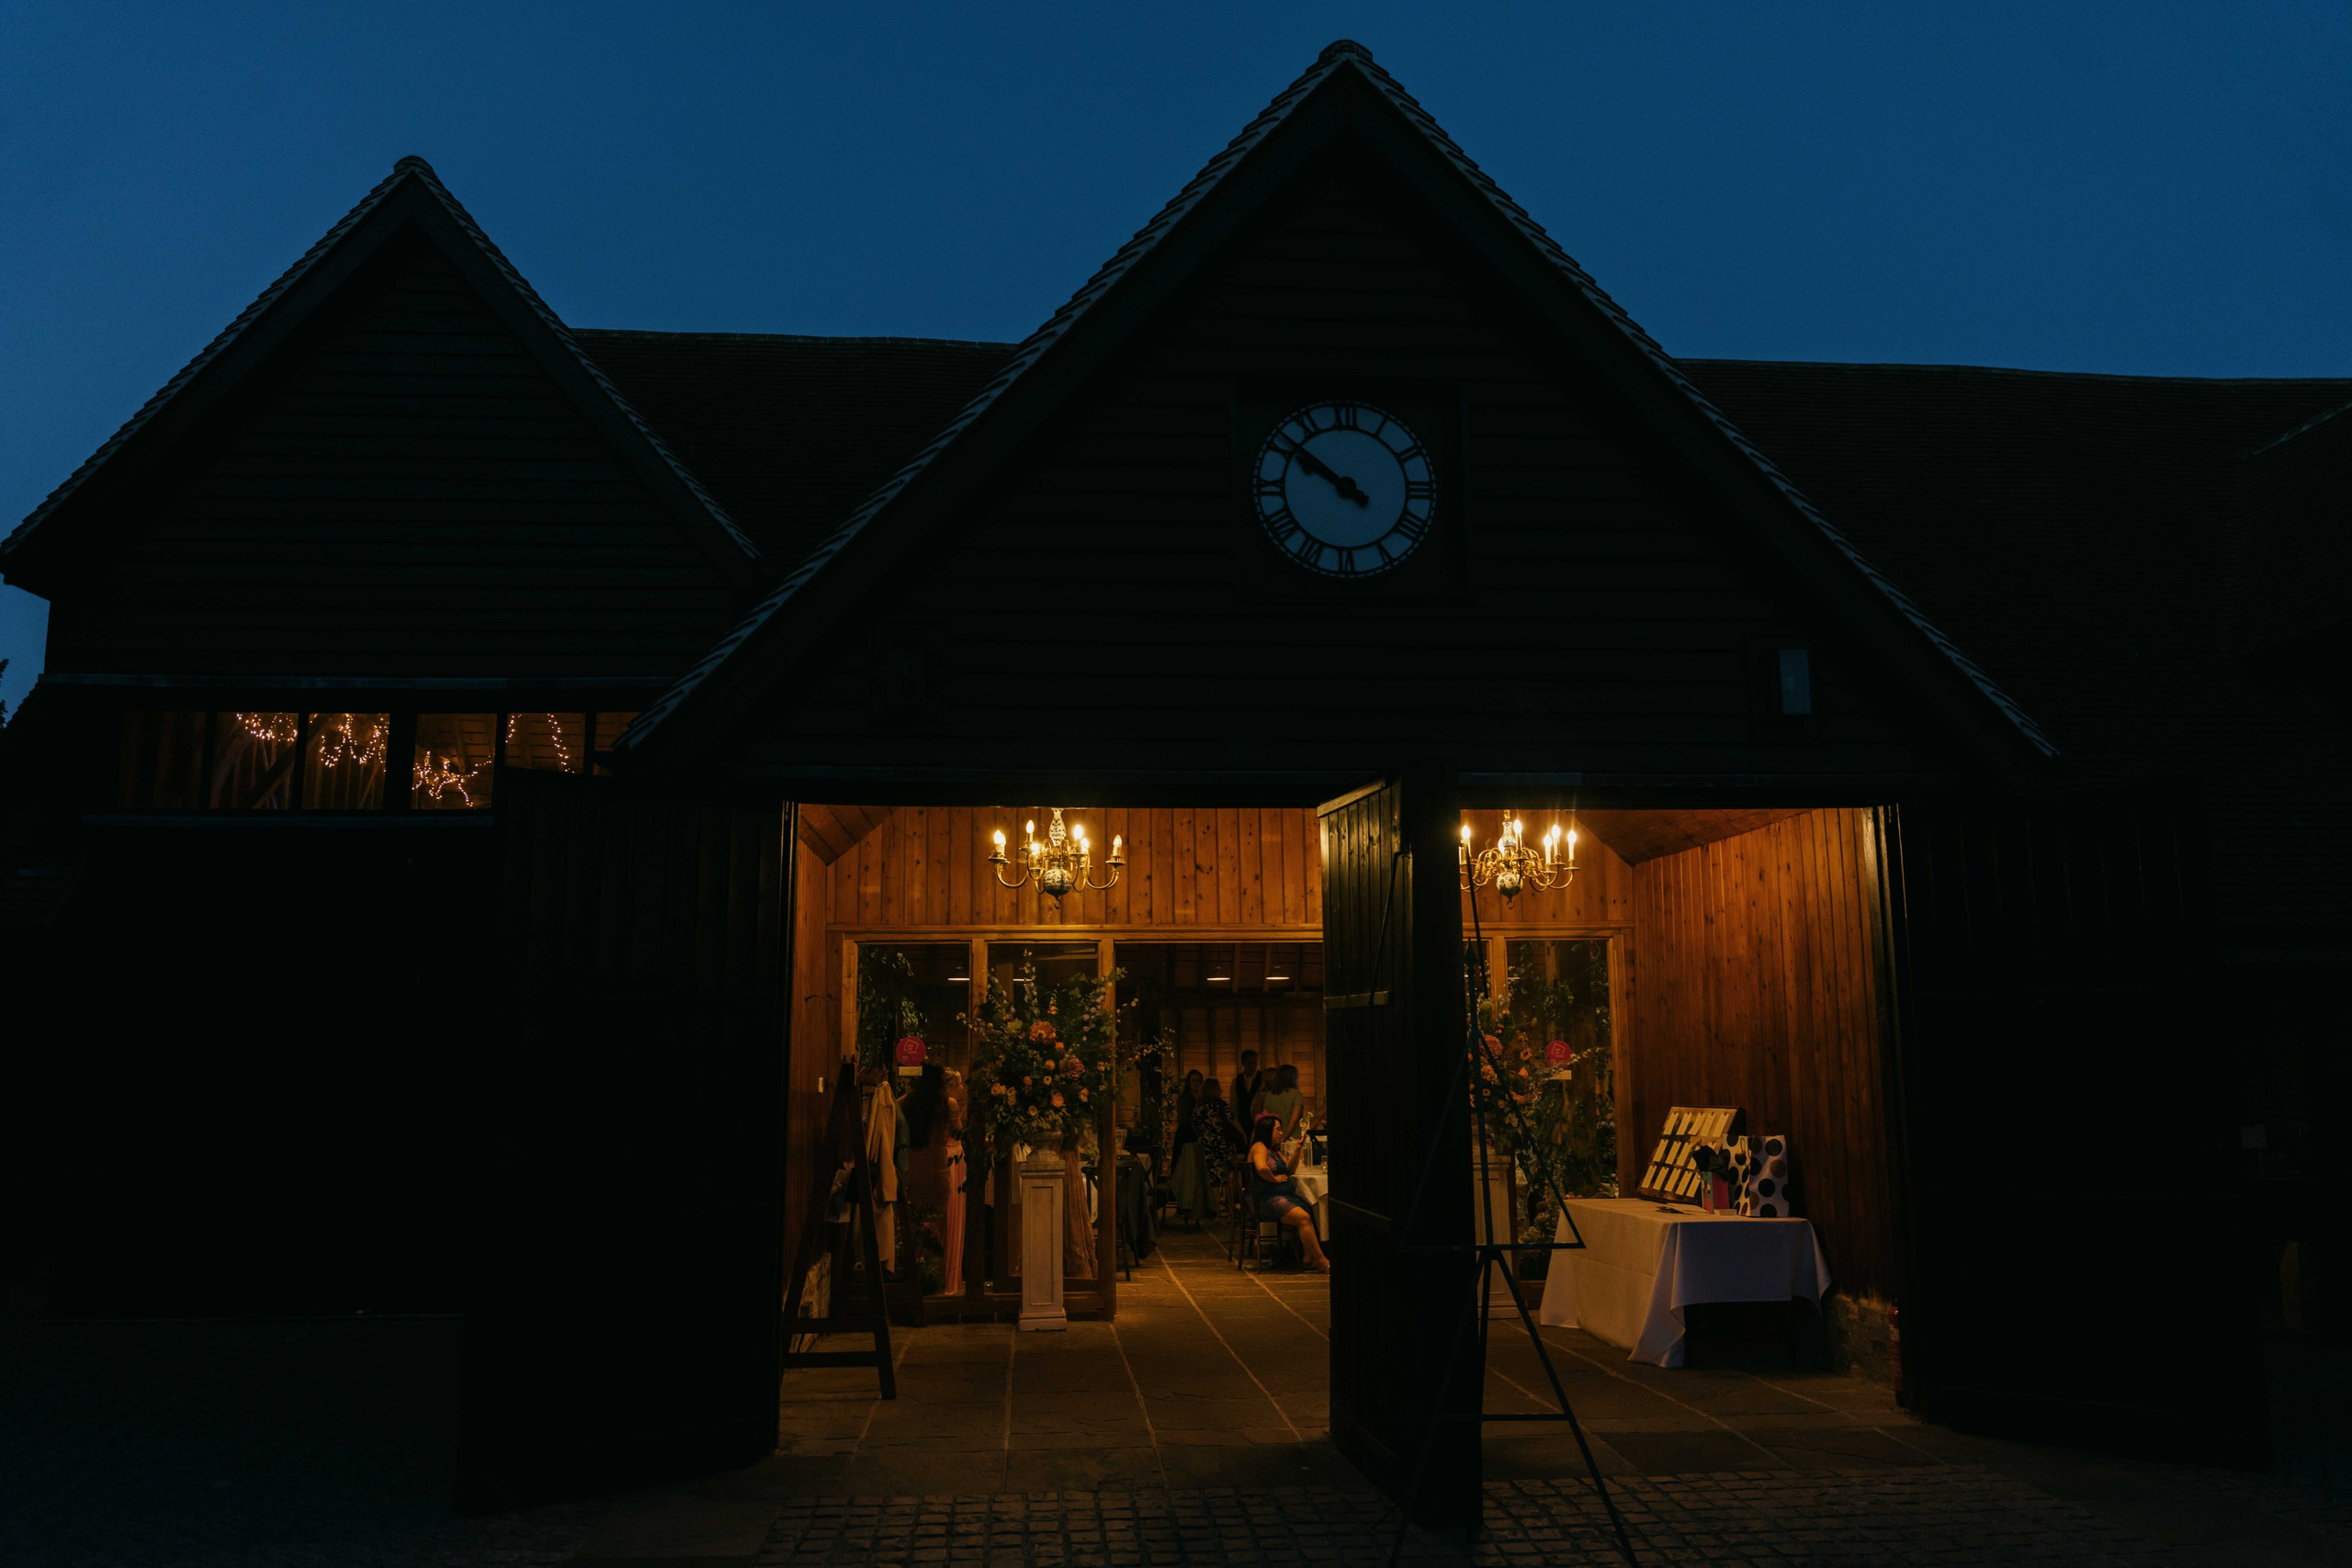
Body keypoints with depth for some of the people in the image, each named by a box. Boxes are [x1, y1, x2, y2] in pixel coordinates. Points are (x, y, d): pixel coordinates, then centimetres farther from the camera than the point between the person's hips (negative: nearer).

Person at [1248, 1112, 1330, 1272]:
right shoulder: (1259, 1147, -7)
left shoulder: (1275, 1150, 24)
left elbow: (1290, 1170, 29)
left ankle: (1309, 1256, -16)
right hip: (1267, 1199, -10)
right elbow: (1261, 1168, -26)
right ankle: (1321, 1261, -24)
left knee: (1311, 1212, -13)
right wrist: (1275, 1179, -12)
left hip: (1285, 1197, 10)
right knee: (1303, 1217, -26)